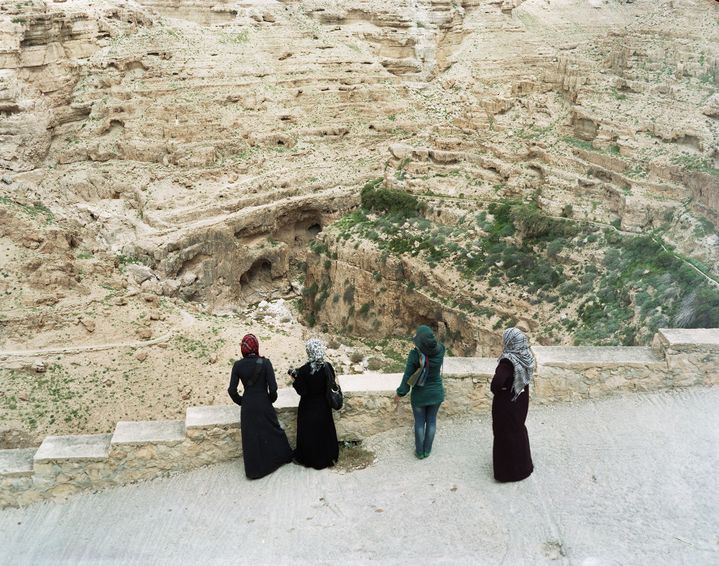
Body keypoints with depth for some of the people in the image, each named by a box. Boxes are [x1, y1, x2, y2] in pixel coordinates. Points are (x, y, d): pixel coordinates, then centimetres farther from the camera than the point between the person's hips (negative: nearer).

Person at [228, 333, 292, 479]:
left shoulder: (238, 365, -8)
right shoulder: (265, 363, -14)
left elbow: (232, 390, -6)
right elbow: (273, 387, -15)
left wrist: (241, 401, 11)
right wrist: (271, 399, 5)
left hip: (247, 406, 1)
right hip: (264, 404, -1)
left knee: (250, 437, 12)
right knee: (272, 430, 19)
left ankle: (254, 469, 20)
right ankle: (282, 456, 37)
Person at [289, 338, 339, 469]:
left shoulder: (304, 370, -23)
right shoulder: (328, 367, -13)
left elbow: (301, 391, -20)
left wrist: (295, 379, -6)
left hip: (309, 407, -3)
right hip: (324, 407, 3)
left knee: (309, 433, 14)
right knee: (325, 431, 20)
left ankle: (310, 459, 28)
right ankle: (328, 457, 34)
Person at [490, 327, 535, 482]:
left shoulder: (508, 361, -28)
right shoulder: (526, 357, -5)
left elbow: (496, 383, -37)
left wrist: (497, 390, -14)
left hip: (506, 404, -7)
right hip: (521, 400, 8)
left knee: (506, 434, 8)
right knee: (518, 430, 24)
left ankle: (509, 470, 18)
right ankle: (523, 465, 39)